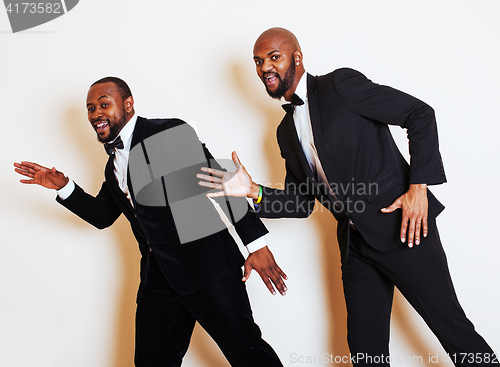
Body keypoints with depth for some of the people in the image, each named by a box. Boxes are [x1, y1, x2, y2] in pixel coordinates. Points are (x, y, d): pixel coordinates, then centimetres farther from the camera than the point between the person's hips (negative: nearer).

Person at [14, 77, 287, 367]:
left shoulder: (170, 132, -6)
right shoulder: (114, 164, 18)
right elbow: (102, 215, 27)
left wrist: (256, 241, -16)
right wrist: (64, 187, 11)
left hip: (206, 266, -7)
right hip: (159, 278, 7)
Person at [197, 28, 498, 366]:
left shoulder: (340, 85, -6)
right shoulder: (287, 131, 15)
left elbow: (421, 114, -8)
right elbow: (301, 203, 17)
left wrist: (419, 186, -17)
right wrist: (253, 191, 0)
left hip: (404, 226, -7)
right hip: (356, 244, 7)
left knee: (451, 326, -2)